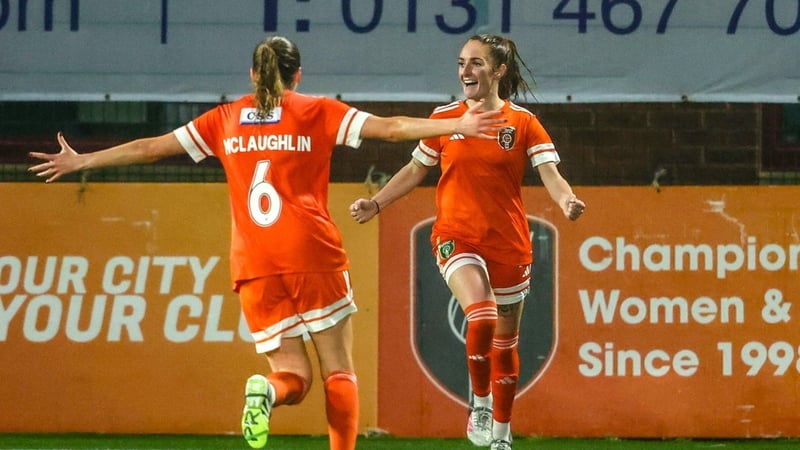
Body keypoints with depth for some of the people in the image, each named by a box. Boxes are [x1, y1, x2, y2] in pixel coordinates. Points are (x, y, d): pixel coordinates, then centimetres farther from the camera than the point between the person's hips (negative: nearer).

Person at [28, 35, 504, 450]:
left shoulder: (226, 119, 15)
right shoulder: (317, 112, 8)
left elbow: (148, 147, 18)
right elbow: (390, 127, 0)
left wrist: (80, 161, 28)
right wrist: (459, 126, 2)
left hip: (254, 263, 2)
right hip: (312, 253, -2)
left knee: (294, 374, 6)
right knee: (339, 370, 3)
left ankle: (265, 391, -28)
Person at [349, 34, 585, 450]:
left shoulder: (523, 122, -1)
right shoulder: (443, 119, 3)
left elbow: (549, 173, -10)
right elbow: (415, 170, 15)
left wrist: (566, 200, -31)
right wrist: (375, 204, 6)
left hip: (509, 244, 1)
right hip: (456, 238, -1)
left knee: (505, 342, 11)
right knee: (481, 316, -27)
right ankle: (479, 402, -6)